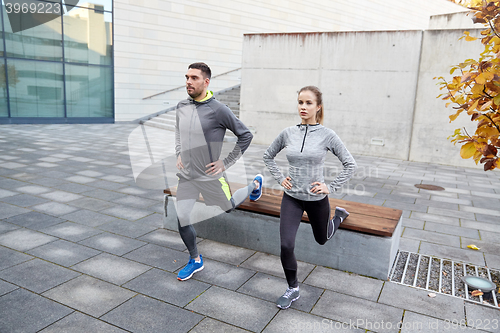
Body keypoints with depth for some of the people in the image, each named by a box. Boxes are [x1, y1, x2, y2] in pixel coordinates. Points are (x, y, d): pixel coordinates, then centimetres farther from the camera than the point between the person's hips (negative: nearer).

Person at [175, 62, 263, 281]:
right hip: (186, 175, 5)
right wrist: (179, 155, 9)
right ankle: (195, 260, 25)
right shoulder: (181, 107, 0)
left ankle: (254, 184, 46)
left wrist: (226, 163, -11)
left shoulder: (218, 110, -18)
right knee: (182, 220, 2)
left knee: (229, 207, 18)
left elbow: (245, 136, -11)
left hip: (210, 176, -4)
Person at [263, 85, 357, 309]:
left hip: (317, 199, -1)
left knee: (321, 239, 23)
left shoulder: (327, 135, -12)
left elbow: (350, 165, -6)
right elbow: (268, 156, 11)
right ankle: (292, 289, 15)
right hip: (291, 198, 1)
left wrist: (331, 187, -10)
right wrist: (280, 178, 2)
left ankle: (339, 216, 56)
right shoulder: (288, 133, -5)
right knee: (286, 245, -9)